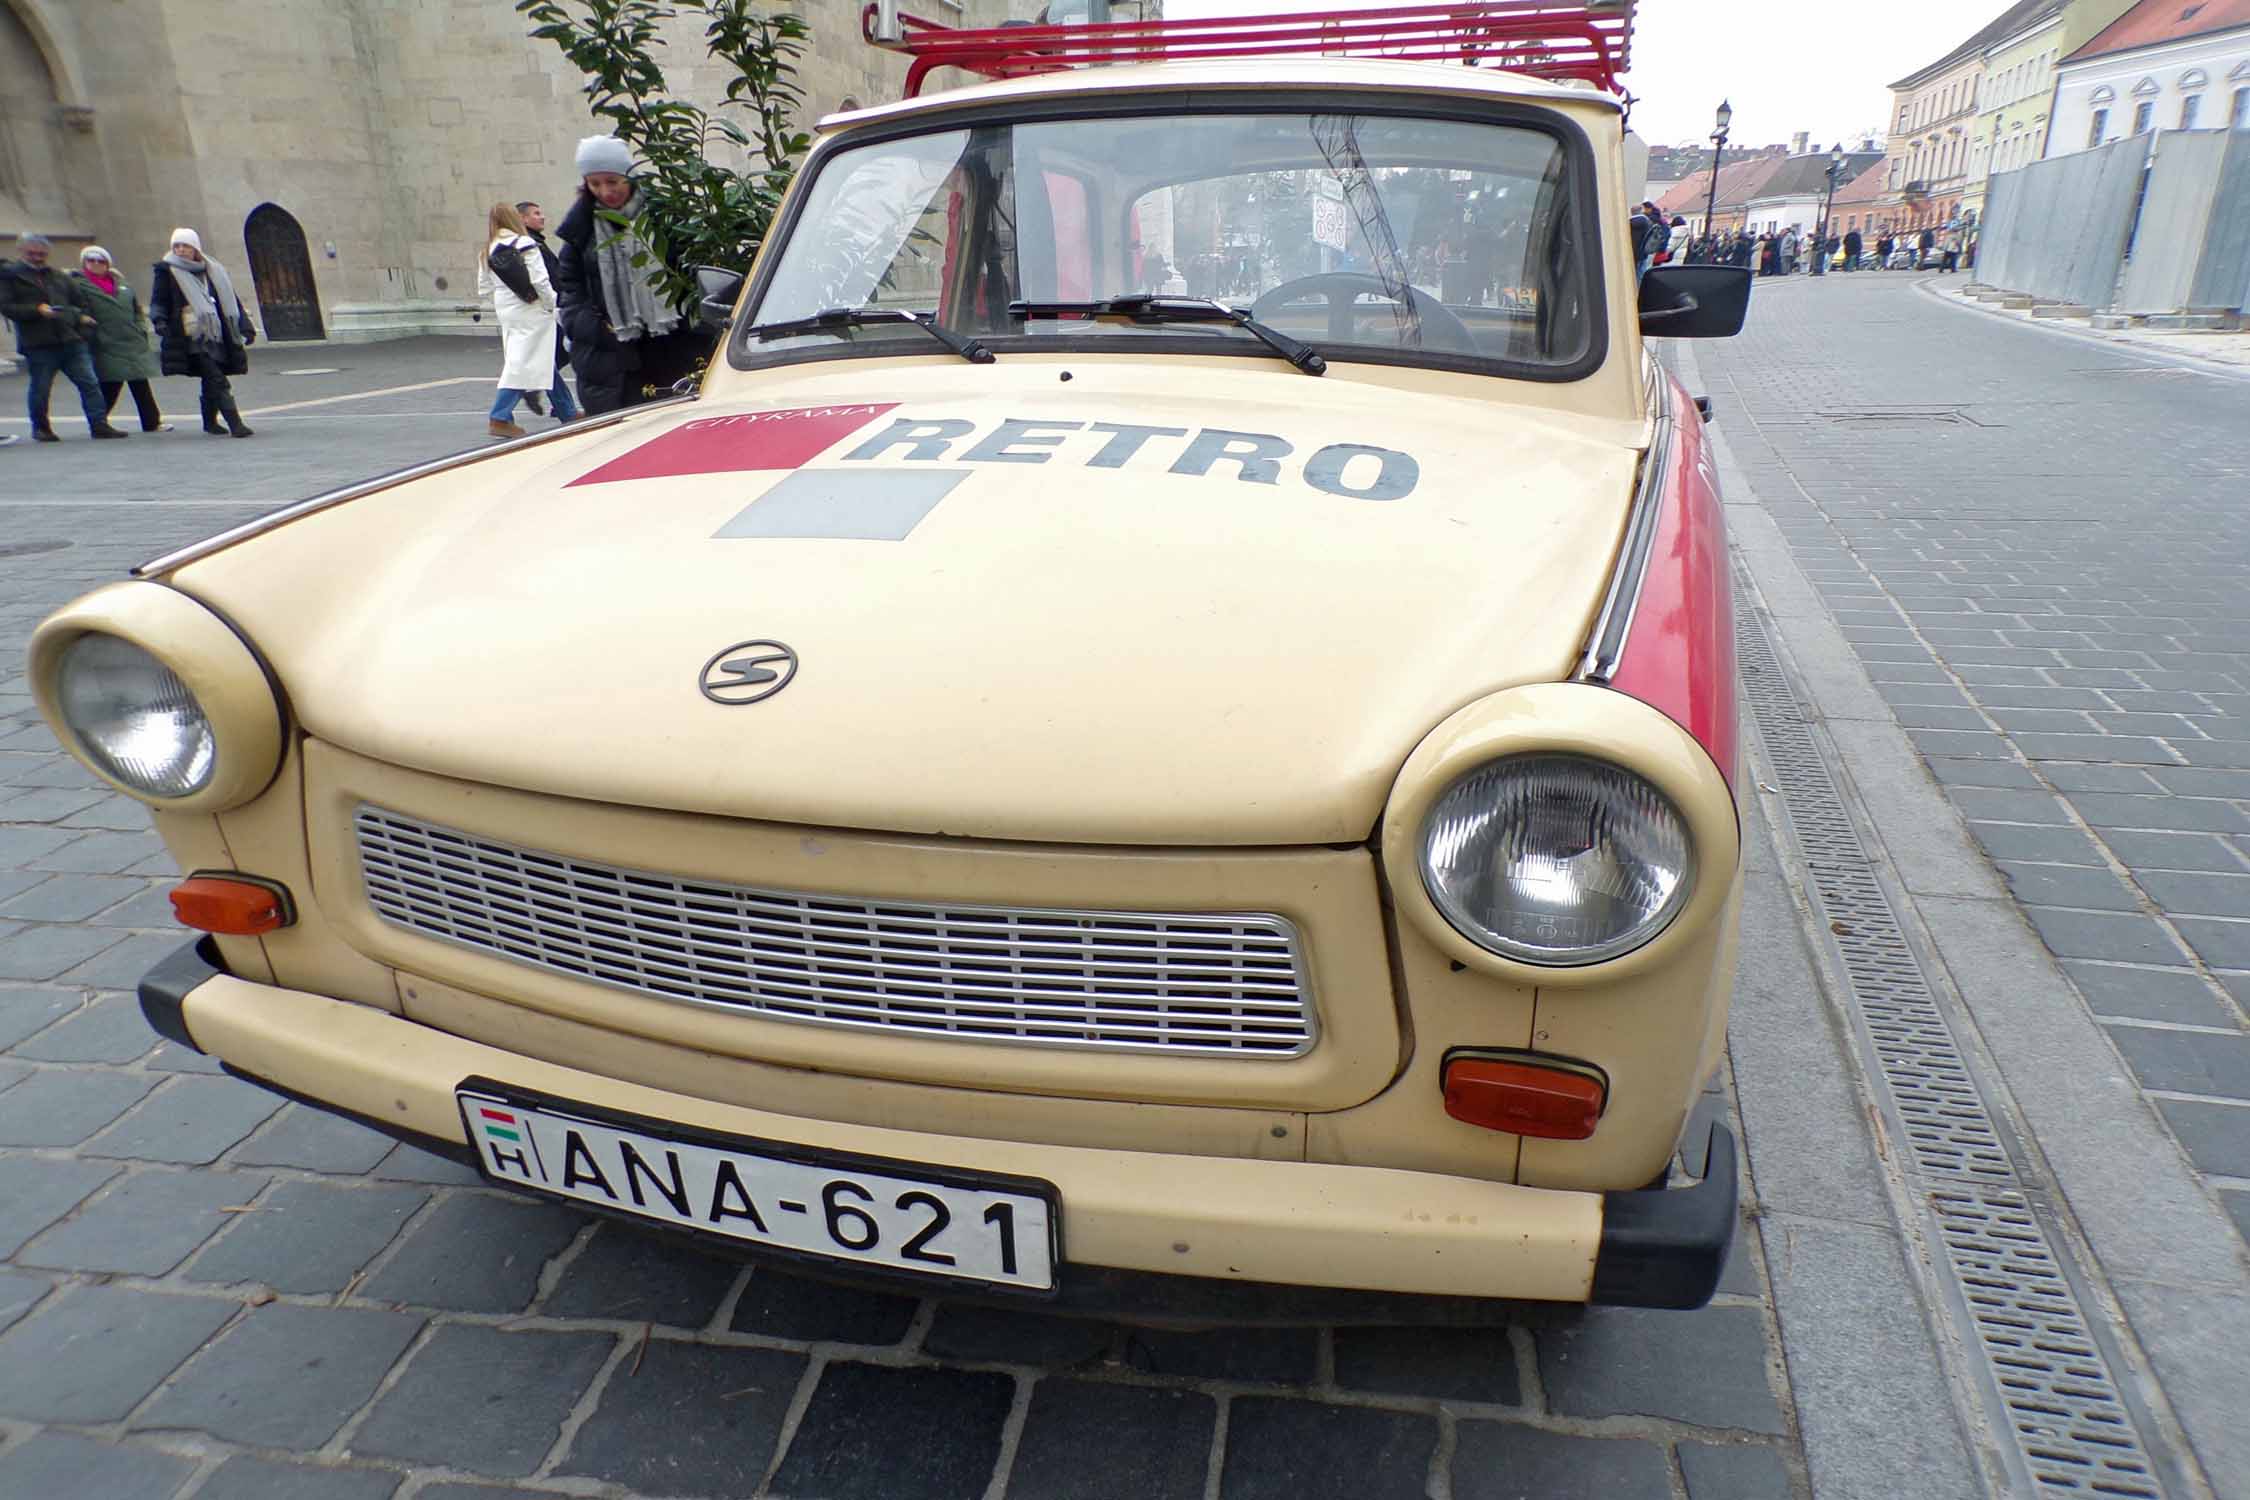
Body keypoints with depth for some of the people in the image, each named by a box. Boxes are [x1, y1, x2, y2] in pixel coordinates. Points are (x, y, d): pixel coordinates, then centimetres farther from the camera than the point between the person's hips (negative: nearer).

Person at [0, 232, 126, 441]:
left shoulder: (59, 276, 18)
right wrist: (37, 310, -17)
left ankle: (99, 424, -2)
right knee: (40, 388, 3)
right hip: (38, 344, -3)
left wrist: (83, 318, 7)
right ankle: (41, 428, 19)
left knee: (89, 383, -4)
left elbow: (80, 301, 23)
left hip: (71, 339, 3)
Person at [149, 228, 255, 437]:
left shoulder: (214, 272, 16)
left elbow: (232, 301, 18)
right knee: (217, 380, -17)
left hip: (216, 336, 5)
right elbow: (158, 301, 2)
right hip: (192, 337, -5)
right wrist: (159, 320, -18)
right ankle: (234, 422, -23)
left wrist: (246, 327, 9)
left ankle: (210, 422, 27)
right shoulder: (166, 272, 5)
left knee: (211, 381, 12)